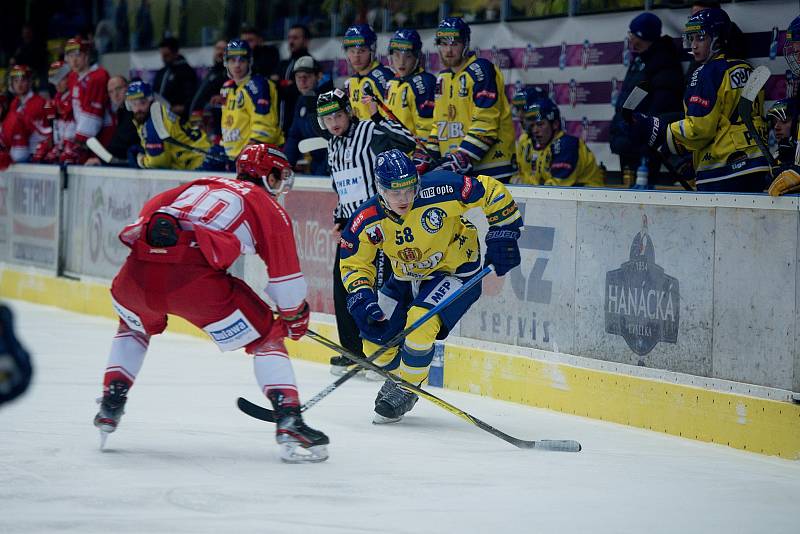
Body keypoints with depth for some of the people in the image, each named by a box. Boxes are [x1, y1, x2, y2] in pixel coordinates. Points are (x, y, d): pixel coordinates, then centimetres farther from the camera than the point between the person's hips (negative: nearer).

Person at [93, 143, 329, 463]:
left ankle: (111, 405, 32)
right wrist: (295, 316, 33)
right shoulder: (268, 207, 20)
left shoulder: (202, 185, 35)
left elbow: (148, 212, 30)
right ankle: (289, 422, -3)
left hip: (138, 269, 5)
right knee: (265, 337, 11)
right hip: (196, 278, -5)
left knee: (135, 325, 39)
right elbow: (286, 276, 17)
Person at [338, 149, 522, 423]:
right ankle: (399, 376, 30)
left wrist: (503, 233, -19)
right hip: (406, 278, 5)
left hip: (456, 271, -5)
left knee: (420, 323, -27)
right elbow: (353, 263, -5)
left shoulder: (441, 190, -30)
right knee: (375, 338, -2)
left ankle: (405, 390, -5)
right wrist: (361, 297, -20)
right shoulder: (367, 220, -19)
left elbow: (491, 191, -18)